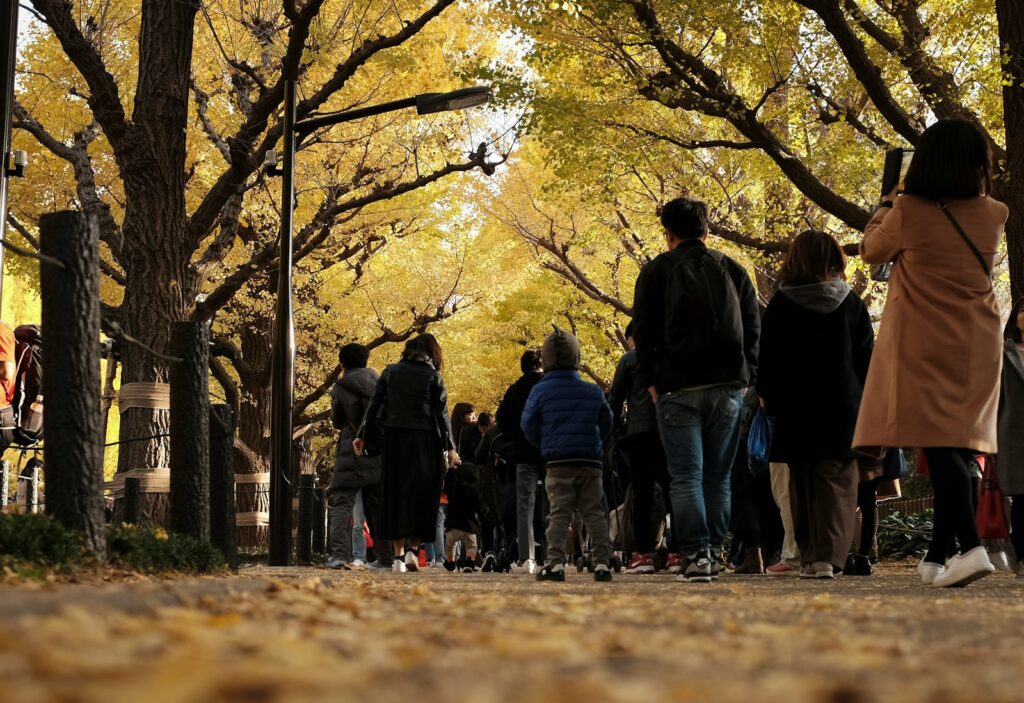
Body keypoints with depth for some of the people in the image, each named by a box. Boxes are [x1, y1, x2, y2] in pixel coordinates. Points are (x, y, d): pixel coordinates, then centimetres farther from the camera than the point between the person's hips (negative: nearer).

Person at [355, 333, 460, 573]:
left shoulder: (390, 372, 7)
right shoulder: (433, 376, 0)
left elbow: (374, 405, 6)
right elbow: (442, 414, -2)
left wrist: (362, 436, 13)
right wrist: (450, 448, 1)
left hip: (394, 440, 3)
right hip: (424, 442, -2)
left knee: (395, 495, 7)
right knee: (422, 495, 6)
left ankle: (398, 556, 6)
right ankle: (413, 549, -6)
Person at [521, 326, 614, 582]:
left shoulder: (540, 391, -2)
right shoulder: (594, 392, 7)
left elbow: (529, 427, 1)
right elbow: (606, 424, 14)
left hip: (558, 464, -2)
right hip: (591, 462, 2)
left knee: (559, 513, 0)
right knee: (594, 513, 6)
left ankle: (555, 563, -9)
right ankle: (602, 563, 1)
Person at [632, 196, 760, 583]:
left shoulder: (656, 271, 4)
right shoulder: (733, 271, 13)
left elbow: (645, 331, 0)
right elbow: (753, 329, 11)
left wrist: (651, 381, 6)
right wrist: (746, 378, 12)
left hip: (678, 388, -3)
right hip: (728, 387, 3)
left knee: (686, 477, -3)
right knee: (717, 477, 8)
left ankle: (696, 554, -13)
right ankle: (714, 554, 6)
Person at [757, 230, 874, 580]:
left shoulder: (781, 304, -2)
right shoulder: (851, 303, 2)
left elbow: (768, 361, -1)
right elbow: (867, 358, 5)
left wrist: (770, 400, 8)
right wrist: (863, 402, 11)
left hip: (796, 410, 0)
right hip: (843, 410, 0)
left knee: (803, 483, 10)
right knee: (837, 484, -1)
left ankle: (809, 555, 9)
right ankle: (828, 555, -14)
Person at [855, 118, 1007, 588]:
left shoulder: (907, 211, -9)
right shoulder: (993, 215, 1)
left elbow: (872, 251, 9)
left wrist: (886, 206, 23)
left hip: (922, 344, -4)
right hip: (977, 345, 4)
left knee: (937, 444, -10)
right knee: (959, 445, 8)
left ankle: (971, 547, -26)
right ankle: (938, 556, 13)